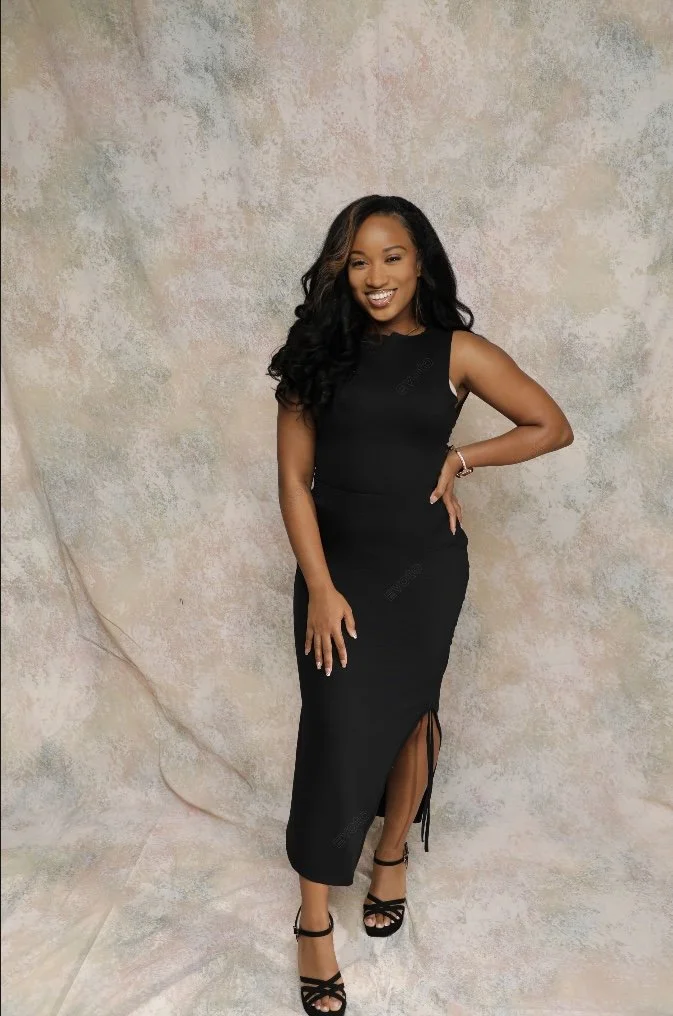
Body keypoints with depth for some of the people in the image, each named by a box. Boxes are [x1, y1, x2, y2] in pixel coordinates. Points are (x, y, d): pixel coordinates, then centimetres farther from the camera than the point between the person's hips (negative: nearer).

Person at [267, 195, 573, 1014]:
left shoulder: (457, 352, -3)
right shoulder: (320, 350, -3)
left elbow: (552, 427, 5)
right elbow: (294, 476, -6)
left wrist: (459, 461, -5)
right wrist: (320, 586, -13)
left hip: (425, 567, 1)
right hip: (338, 565, 0)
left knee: (408, 715, 14)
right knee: (338, 731, -2)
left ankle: (392, 855, 41)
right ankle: (314, 921, 16)